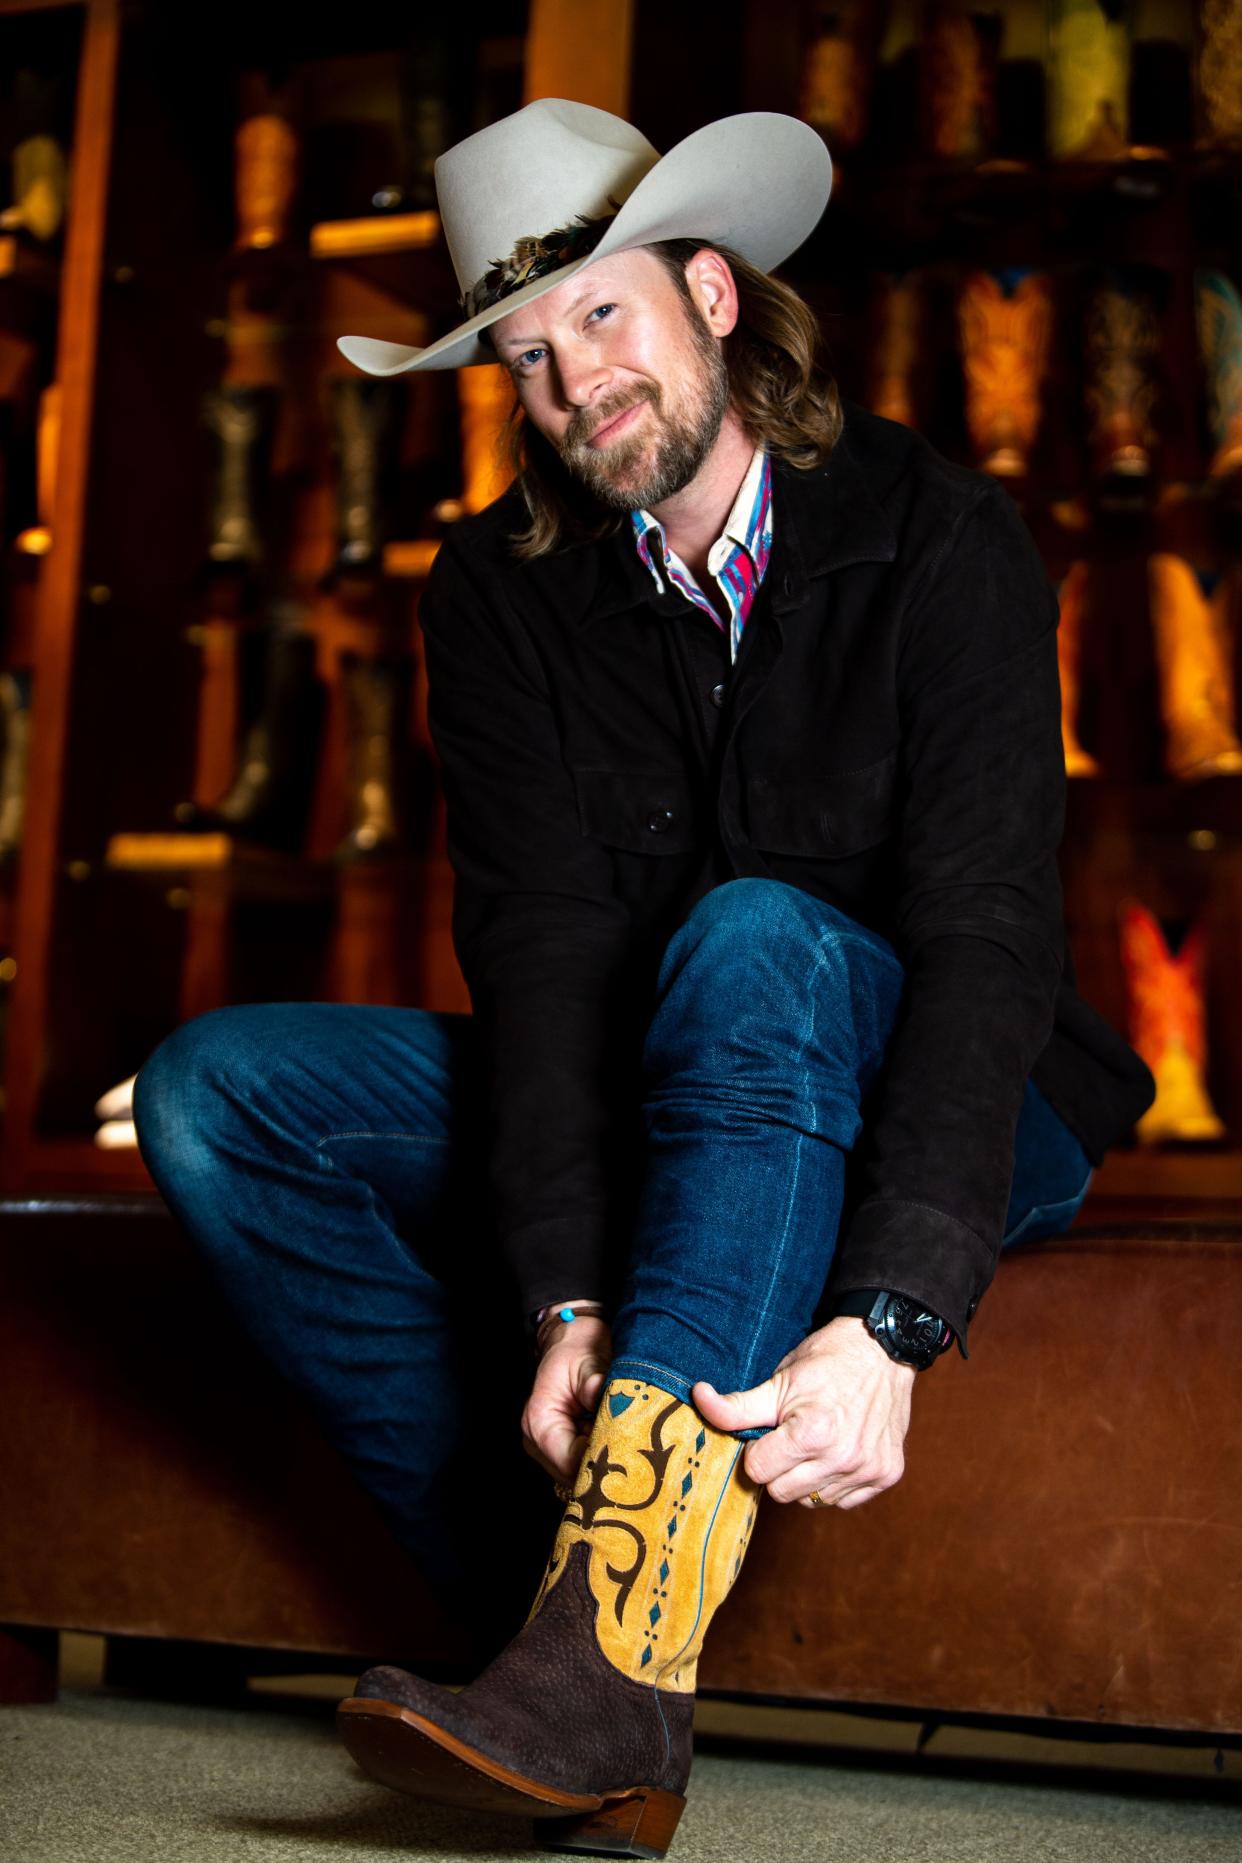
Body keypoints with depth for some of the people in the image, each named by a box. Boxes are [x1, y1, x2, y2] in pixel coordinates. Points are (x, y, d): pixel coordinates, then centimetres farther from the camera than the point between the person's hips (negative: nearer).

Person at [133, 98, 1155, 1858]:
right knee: (212, 1089, -13)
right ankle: (543, 1596, -21)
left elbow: (987, 940, -24)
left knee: (755, 939, -37)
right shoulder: (501, 589, -3)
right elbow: (542, 939, -13)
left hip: (931, 1121, -4)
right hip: (634, 1117, 5)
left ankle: (618, 1654, -44)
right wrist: (566, 1298, -27)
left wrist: (890, 1318, -37)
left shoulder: (940, 541, -14)